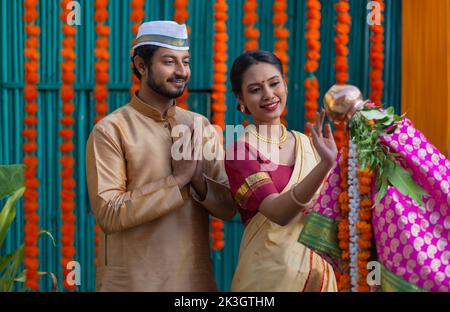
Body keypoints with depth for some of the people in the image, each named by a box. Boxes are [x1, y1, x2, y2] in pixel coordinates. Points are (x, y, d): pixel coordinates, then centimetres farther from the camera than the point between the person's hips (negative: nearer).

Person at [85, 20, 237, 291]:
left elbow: (229, 208, 2)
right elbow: (108, 213, -17)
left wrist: (198, 179, -17)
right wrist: (178, 180, -19)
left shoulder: (202, 126, 4)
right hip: (133, 281, -4)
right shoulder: (111, 131, -9)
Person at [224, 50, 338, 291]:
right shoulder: (239, 151, -12)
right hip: (269, 275, -5)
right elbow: (278, 212, -25)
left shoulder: (308, 143, 4)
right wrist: (326, 163, -36)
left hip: (320, 271, 5)